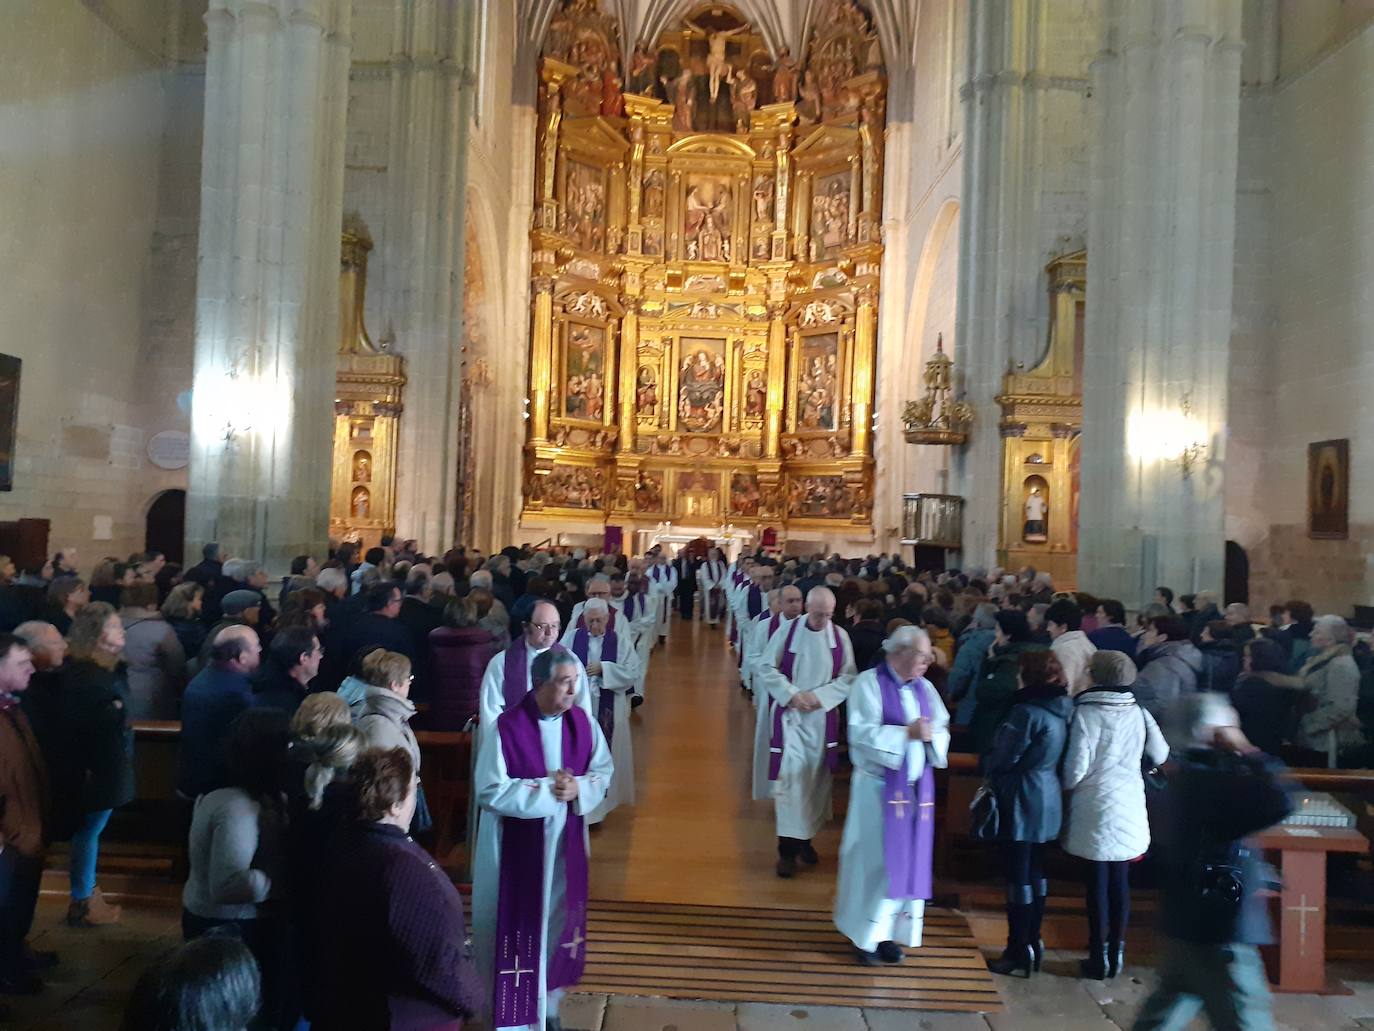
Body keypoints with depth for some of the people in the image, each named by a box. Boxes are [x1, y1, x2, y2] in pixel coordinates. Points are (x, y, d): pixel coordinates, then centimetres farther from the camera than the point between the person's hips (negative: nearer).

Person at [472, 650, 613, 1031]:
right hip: (517, 846, -5)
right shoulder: (506, 728, -20)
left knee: (558, 921, 17)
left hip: (565, 842, 5)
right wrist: (546, 789, -22)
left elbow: (604, 770, 3)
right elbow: (489, 790, -20)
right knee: (520, 923, 7)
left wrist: (578, 788, -18)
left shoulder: (583, 722, -5)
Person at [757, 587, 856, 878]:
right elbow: (766, 667, -5)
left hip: (822, 717, 2)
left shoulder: (840, 636, -3)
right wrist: (792, 694, -15)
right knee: (790, 774, -8)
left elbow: (849, 676, -1)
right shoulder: (788, 631, -8)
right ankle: (788, 847, -1)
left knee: (816, 777, 9)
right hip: (789, 714, -2)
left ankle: (806, 837, 26)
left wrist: (819, 696, -14)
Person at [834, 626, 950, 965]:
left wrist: (930, 734, -15)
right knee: (875, 860, 0)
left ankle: (892, 931, 22)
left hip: (917, 787, 6)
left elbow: (943, 730, 8)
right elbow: (861, 733, -18)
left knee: (909, 860, 9)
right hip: (879, 787, -6)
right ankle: (867, 934, 15)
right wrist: (906, 733, -22)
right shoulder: (868, 683, -10)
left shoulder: (924, 687, 8)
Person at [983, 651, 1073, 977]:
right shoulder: (1063, 710, 4)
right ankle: (1032, 942, 28)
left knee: (1018, 877, 1)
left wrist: (992, 776, 7)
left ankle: (1019, 952, 8)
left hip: (1021, 803, -8)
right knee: (1036, 873, 17)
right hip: (1047, 802, 8)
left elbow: (1002, 758, -13)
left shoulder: (1027, 712, -21)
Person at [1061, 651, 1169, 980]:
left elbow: (1076, 768, -14)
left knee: (1098, 882, 4)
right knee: (1120, 881, 13)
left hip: (1096, 809, -4)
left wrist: (1067, 785, 6)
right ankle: (1116, 954, 21)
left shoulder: (1086, 713, -14)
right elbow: (1159, 756, 9)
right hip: (1129, 811, 4)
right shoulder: (1138, 713, -2)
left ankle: (1099, 958, 12)